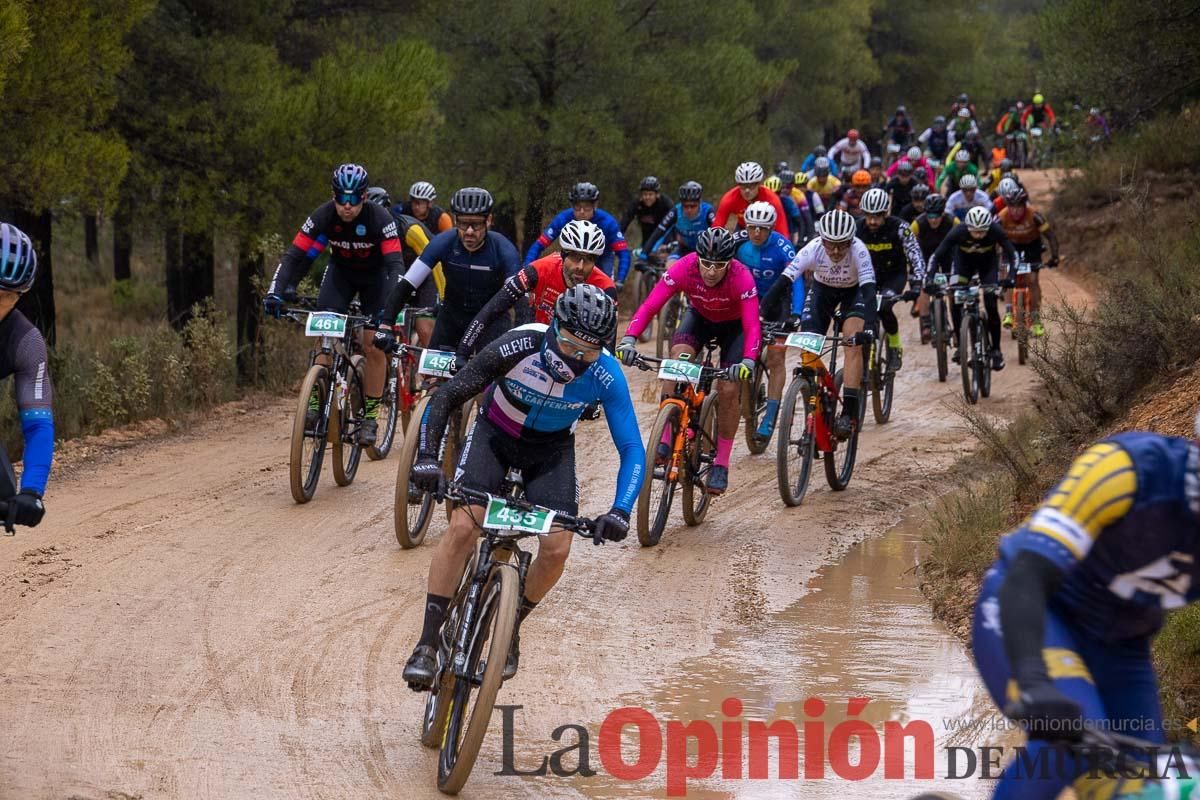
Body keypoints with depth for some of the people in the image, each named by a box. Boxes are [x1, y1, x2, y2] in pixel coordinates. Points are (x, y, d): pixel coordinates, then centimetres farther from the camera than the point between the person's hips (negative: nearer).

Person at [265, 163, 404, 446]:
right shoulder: (323, 216, -25)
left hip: (375, 275, -2)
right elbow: (295, 256, -26)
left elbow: (395, 264, -37)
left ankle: (370, 417, -2)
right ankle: (316, 400, -10)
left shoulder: (380, 218, -31)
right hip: (341, 271, 2)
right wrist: (275, 293, -40)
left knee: (374, 346, -11)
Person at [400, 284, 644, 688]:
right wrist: (426, 456, -41)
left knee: (556, 549, -15)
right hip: (496, 433, -1)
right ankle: (427, 643, -14)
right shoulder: (519, 347, -32)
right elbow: (446, 397, -27)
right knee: (462, 527, -22)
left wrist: (620, 512, -39)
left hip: (552, 448, 2)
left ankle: (511, 627, 13)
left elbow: (632, 449, -23)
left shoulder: (605, 375, -28)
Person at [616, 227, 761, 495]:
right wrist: (628, 340, -51)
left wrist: (748, 361, -60)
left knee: (729, 390, -14)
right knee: (678, 357, -28)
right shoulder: (684, 268, -32)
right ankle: (666, 440, -22)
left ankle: (721, 465, 2)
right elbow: (649, 307, -36)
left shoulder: (742, 278, -36)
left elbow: (752, 326, -41)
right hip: (699, 316, 1)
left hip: (734, 324, -1)